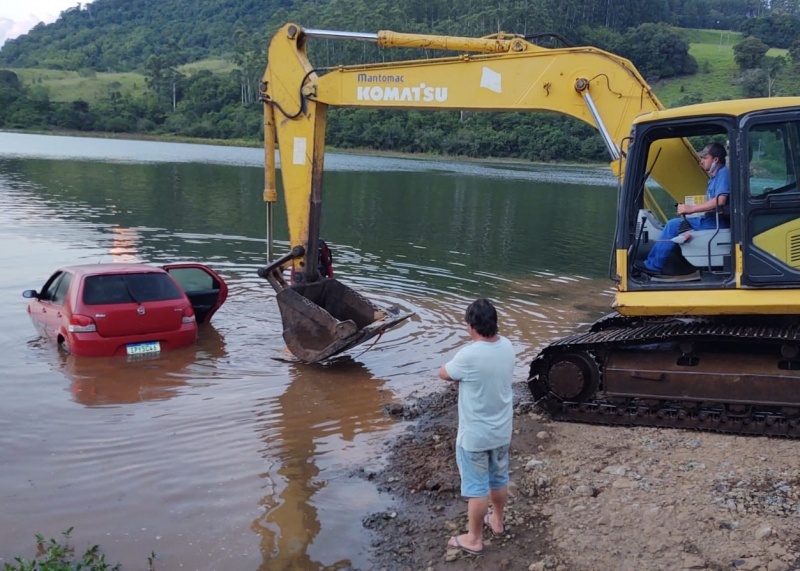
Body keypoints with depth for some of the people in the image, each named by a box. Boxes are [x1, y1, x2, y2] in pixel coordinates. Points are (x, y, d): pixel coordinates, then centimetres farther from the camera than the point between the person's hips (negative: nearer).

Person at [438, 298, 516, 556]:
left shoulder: (469, 356, -30)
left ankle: (474, 539, 25)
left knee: (476, 487, 10)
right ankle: (497, 521, 47)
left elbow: (443, 373, -11)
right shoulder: (507, 346, -7)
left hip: (475, 435, -7)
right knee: (499, 478, 26)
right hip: (502, 431, 7)